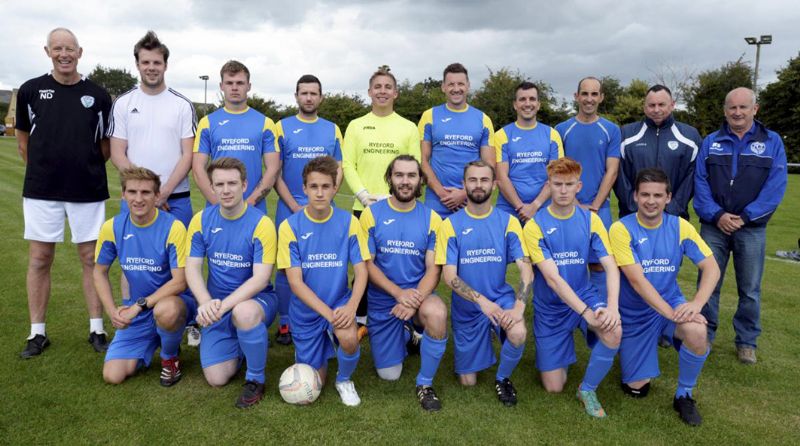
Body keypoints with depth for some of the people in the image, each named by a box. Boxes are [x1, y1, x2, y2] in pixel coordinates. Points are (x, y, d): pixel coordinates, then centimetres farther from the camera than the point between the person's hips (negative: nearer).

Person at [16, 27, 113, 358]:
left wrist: (87, 169, 7)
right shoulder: (31, 90, 3)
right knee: (39, 259, 5)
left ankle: (97, 330, 14)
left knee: (91, 259, 4)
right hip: (41, 190, 1)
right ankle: (37, 333, 17)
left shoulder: (97, 95, 2)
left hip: (88, 191, 0)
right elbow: (23, 140, 12)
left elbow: (106, 144, 10)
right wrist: (43, 171, 9)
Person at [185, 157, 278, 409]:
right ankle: (241, 346, 29)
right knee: (216, 379, -6)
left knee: (244, 313, -41)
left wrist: (225, 305, -32)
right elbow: (192, 268, -4)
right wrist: (206, 303, -23)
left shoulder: (261, 224, -16)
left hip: (257, 299, -3)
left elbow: (260, 278, -20)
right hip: (217, 305, 4)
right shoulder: (202, 220, -3)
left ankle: (256, 379, -14)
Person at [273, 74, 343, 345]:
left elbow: (338, 170, 9)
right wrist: (295, 206, -9)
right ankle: (286, 324, 13)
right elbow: (275, 172, 0)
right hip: (289, 208, -1)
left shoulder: (332, 129, 10)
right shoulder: (282, 127, 3)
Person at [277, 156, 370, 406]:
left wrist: (351, 307, -28)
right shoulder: (290, 226, -12)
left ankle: (344, 380, 2)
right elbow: (295, 282, -15)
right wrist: (328, 313, -25)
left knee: (349, 339, -33)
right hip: (306, 309, 0)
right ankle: (313, 354, 43)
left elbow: (361, 271, -10)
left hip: (339, 303, 0)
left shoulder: (348, 222, -9)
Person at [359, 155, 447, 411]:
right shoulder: (372, 214, -6)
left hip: (418, 294, 0)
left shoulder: (431, 218, -4)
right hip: (382, 300, 1)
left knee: (437, 313, -37)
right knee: (389, 375, 4)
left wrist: (415, 298, -27)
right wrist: (399, 293, -23)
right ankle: (406, 335, 38)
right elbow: (368, 264, -8)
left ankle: (425, 384, -12)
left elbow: (433, 269, -7)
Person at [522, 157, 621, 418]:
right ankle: (563, 346, 35)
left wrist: (612, 306, -31)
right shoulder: (535, 225, -14)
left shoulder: (590, 220, -4)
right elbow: (552, 278, -22)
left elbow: (611, 266, -13)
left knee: (614, 332, -32)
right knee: (554, 387, 1)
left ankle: (588, 389, -5)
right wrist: (587, 313, -32)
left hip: (585, 295, 2)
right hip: (550, 307, -2)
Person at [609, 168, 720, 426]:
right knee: (636, 388, 4)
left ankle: (684, 395, -5)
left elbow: (711, 267, -13)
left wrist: (697, 303, -30)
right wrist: (671, 313, -31)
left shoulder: (680, 227, -7)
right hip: (634, 313, -1)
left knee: (697, 332, -33)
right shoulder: (622, 229, -17)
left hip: (670, 301, 2)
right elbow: (636, 280, -23)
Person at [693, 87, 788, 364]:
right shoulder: (710, 142, 7)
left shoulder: (772, 142, 4)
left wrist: (745, 217, -14)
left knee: (750, 289, 7)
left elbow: (776, 186, -5)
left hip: (752, 228, -1)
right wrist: (716, 215, -14)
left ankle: (747, 341, 22)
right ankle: (704, 335, 19)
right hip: (713, 225, 1)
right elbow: (700, 182, -1)